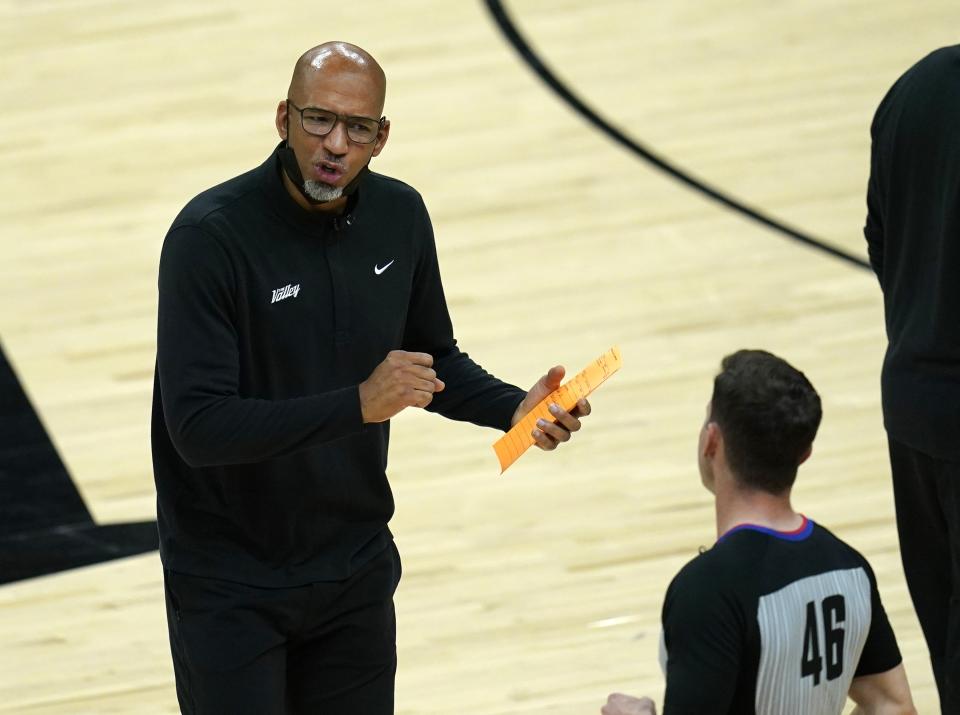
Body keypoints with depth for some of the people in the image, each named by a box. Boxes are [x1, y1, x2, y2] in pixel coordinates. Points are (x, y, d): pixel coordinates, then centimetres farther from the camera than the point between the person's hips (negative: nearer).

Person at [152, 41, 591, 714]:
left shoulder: (400, 216, -2)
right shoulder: (211, 235, -21)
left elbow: (436, 360, 14)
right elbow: (197, 426, -27)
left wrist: (514, 407, -5)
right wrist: (359, 404, -33)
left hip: (356, 569, 5)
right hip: (231, 584, -5)